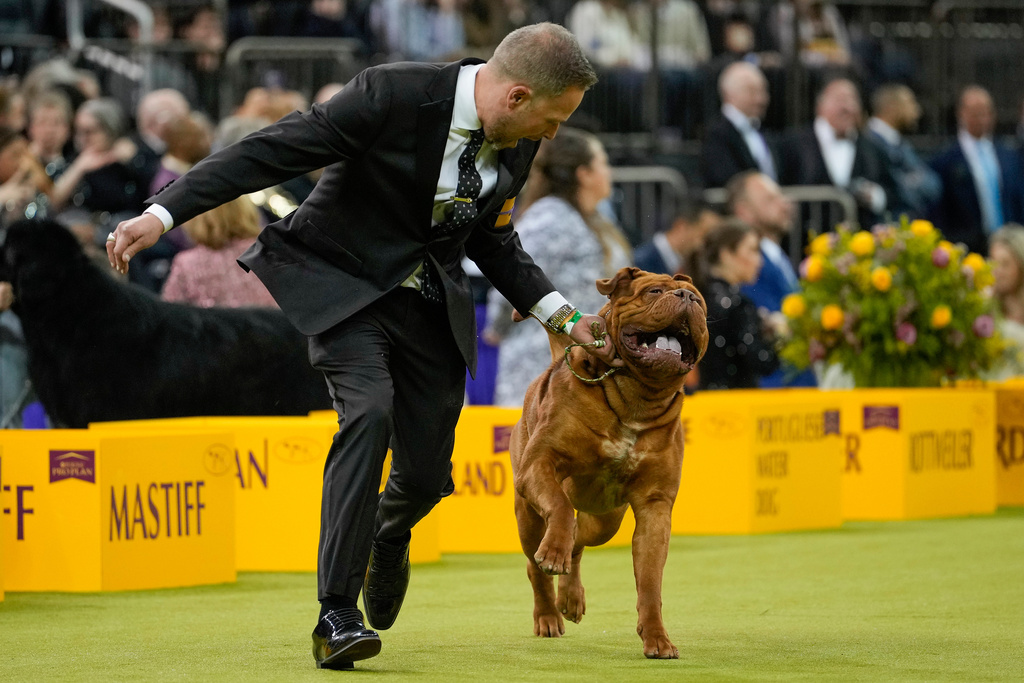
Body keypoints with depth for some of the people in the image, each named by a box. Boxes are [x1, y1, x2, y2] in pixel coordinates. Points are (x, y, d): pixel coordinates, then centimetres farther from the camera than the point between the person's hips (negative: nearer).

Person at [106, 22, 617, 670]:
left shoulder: (517, 146, -4)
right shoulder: (391, 95, -24)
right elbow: (269, 150, -24)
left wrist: (565, 317, 3)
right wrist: (161, 215, -30)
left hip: (432, 302, 5)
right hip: (346, 287, -5)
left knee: (427, 473, 2)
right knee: (369, 412, -28)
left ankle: (388, 536, 42)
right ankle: (337, 614, -22)